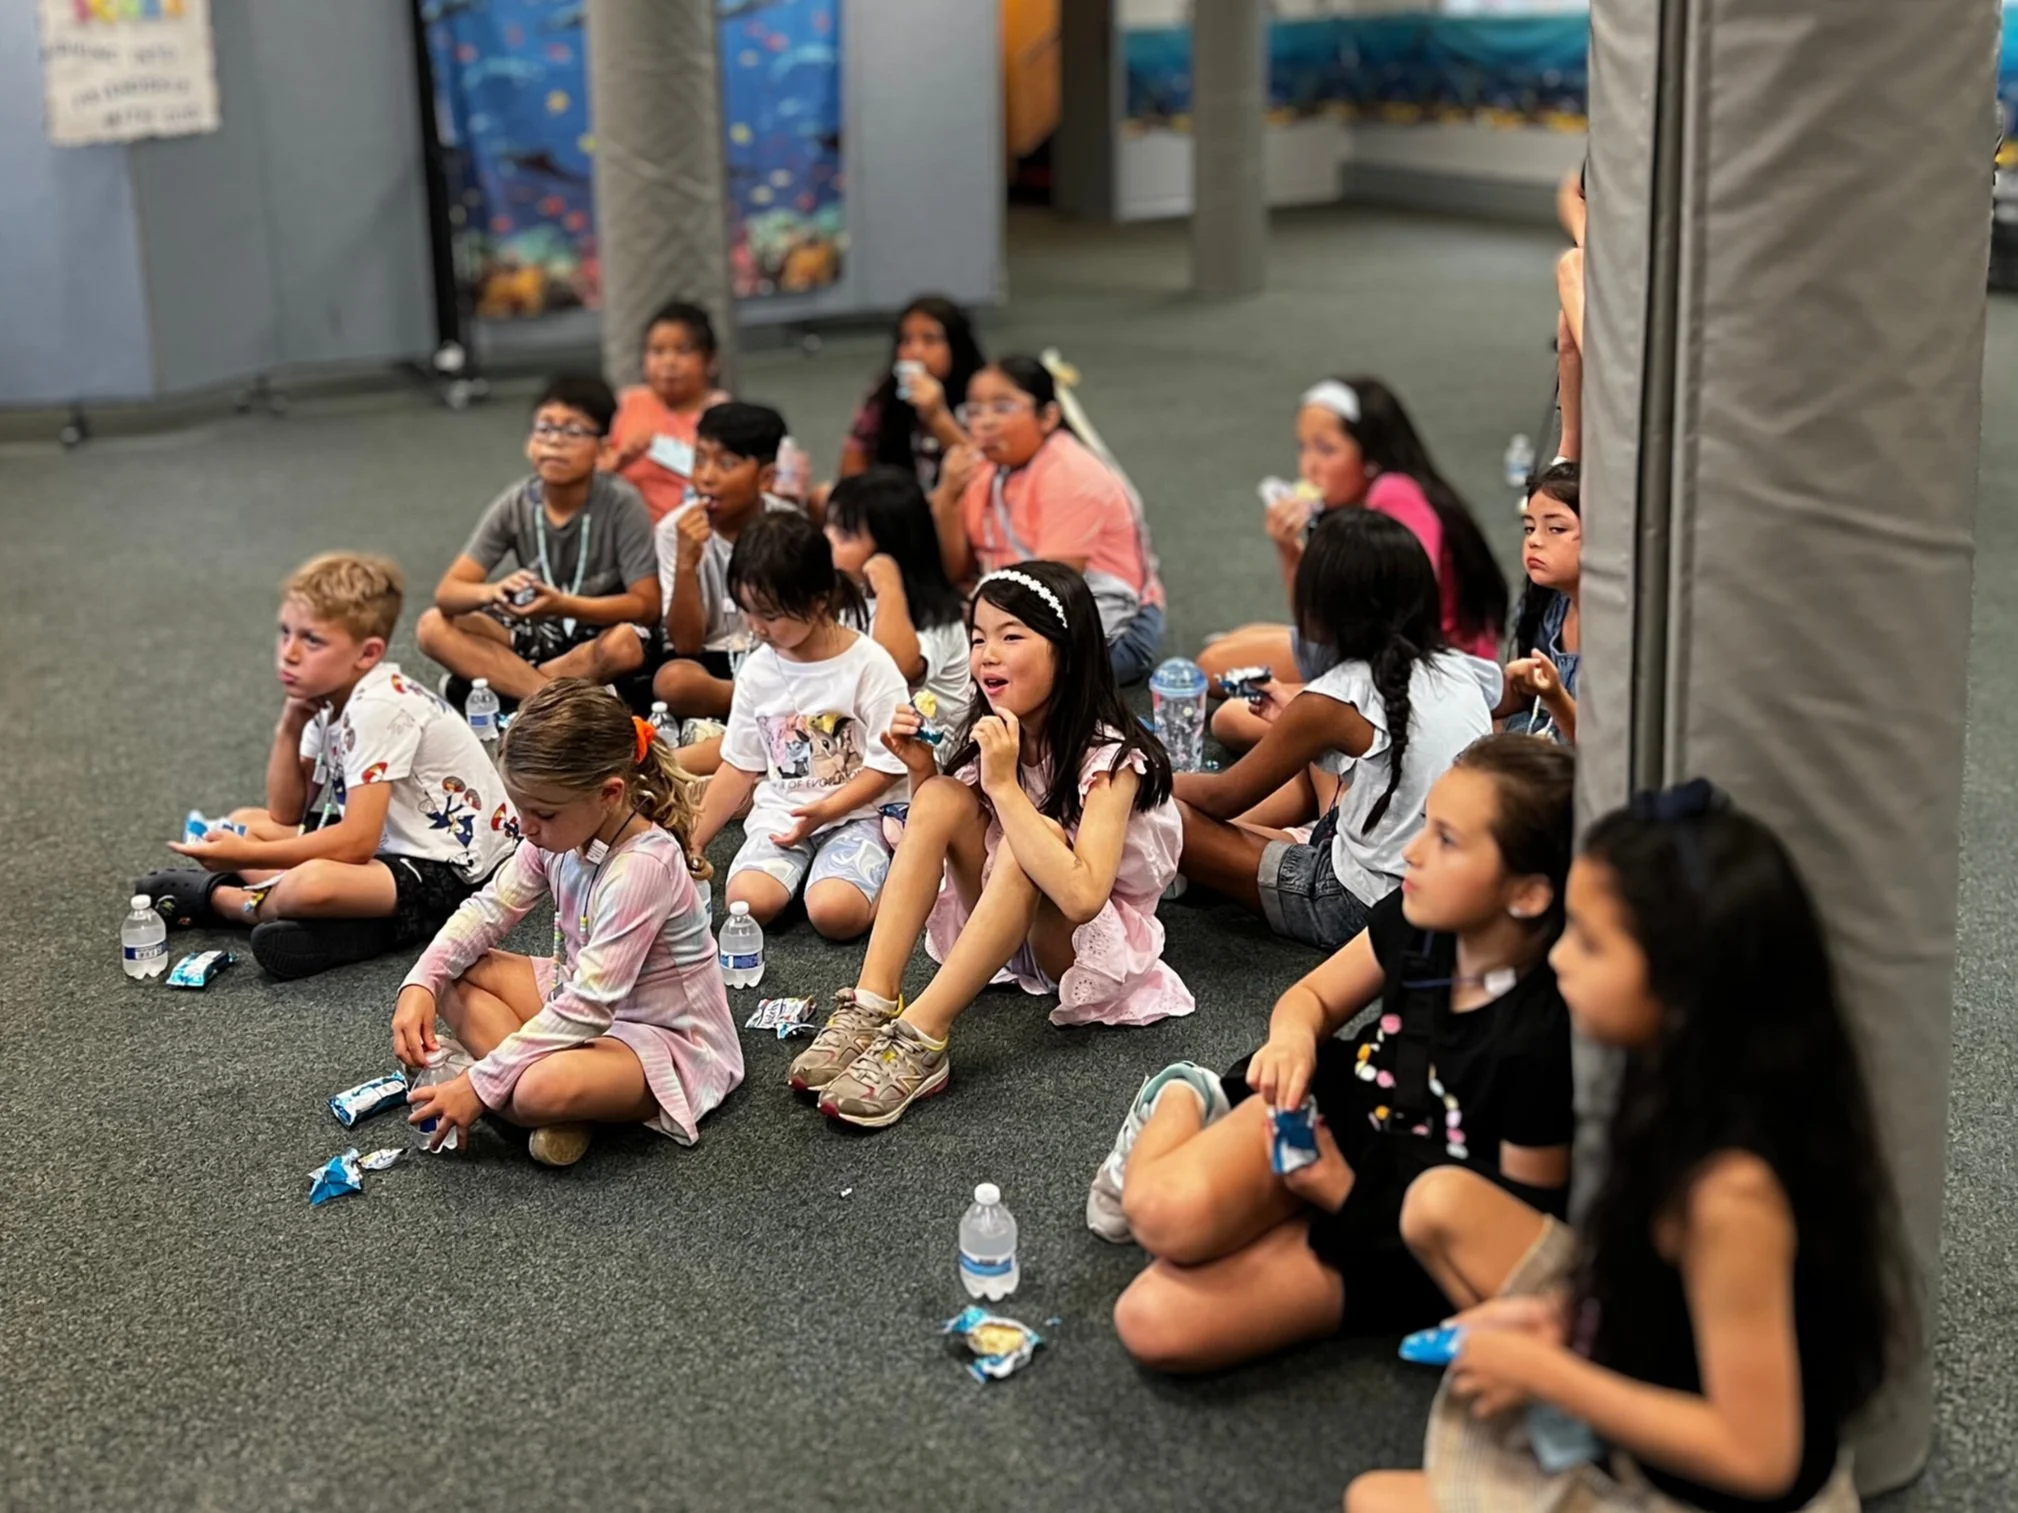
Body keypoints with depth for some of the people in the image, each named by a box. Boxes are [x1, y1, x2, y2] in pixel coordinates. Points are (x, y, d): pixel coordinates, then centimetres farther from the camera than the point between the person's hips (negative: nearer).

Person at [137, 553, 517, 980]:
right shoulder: (332, 698, 4)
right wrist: (290, 725, -6)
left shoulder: (377, 708, -23)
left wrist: (248, 856, -26)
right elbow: (285, 815, 7)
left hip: (448, 872, -10)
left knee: (309, 887, -34)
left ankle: (216, 897, -4)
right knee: (244, 823, 15)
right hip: (387, 840, 10)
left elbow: (357, 840, -28)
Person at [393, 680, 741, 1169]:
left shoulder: (642, 867, -31)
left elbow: (589, 1005, -31)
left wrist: (481, 1086, -29)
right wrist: (421, 983, -16)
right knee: (452, 976, -2)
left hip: (669, 1039, -9)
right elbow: (488, 909, 2)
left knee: (544, 1090, -37)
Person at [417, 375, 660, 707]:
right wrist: (492, 592, -36)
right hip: (539, 632, 4)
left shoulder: (622, 503, -18)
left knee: (626, 644, -37)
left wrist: (564, 605, -33)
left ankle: (494, 681, -21)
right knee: (434, 626, -17)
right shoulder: (515, 505, -9)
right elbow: (447, 592, -13)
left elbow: (646, 605, -19)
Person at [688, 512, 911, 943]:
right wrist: (692, 843, 7)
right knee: (748, 903, -24)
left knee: (833, 913, -30)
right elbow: (739, 767, 11)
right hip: (780, 811, 4)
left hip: (856, 813, -4)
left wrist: (825, 810, -19)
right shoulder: (758, 670, 4)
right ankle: (807, 869, 6)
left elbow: (887, 766, -9)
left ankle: (887, 879, 1)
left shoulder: (869, 665, -11)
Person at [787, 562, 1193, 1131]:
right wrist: (921, 771, -12)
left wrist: (1004, 784, -36)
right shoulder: (994, 736, -2)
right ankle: (870, 1007, -28)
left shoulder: (1110, 757, -22)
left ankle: (920, 1040, -40)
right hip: (1007, 930, 6)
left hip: (1099, 942, -6)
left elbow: (1080, 897, -37)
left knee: (1032, 834, -35)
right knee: (940, 798, -18)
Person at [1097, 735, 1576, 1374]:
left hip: (1395, 1231, -4)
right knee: (1176, 1210, -31)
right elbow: (1311, 997, 7)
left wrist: (1350, 1196, -18)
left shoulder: (1544, 1044, -29)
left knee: (1156, 1322, -23)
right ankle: (1180, 1105, 5)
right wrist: (1294, 1036, -18)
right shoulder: (1417, 920, -12)